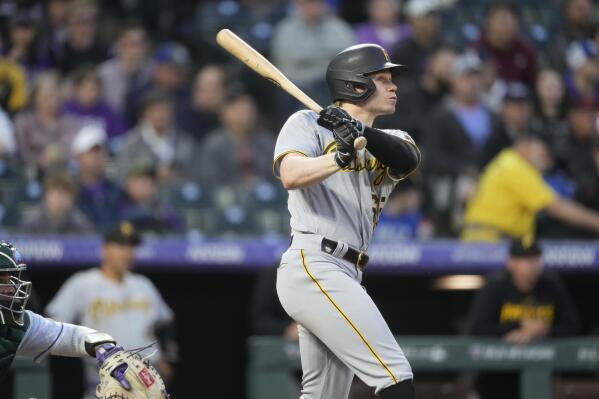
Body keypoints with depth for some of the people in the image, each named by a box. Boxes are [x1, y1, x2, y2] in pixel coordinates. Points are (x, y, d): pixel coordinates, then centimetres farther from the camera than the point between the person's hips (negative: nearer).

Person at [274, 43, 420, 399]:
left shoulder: (387, 142, 20)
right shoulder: (307, 124, 3)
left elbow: (408, 158, -6)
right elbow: (291, 176, -18)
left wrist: (363, 133, -24)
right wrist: (340, 157, -35)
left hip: (345, 278, 8)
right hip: (313, 266, -8)